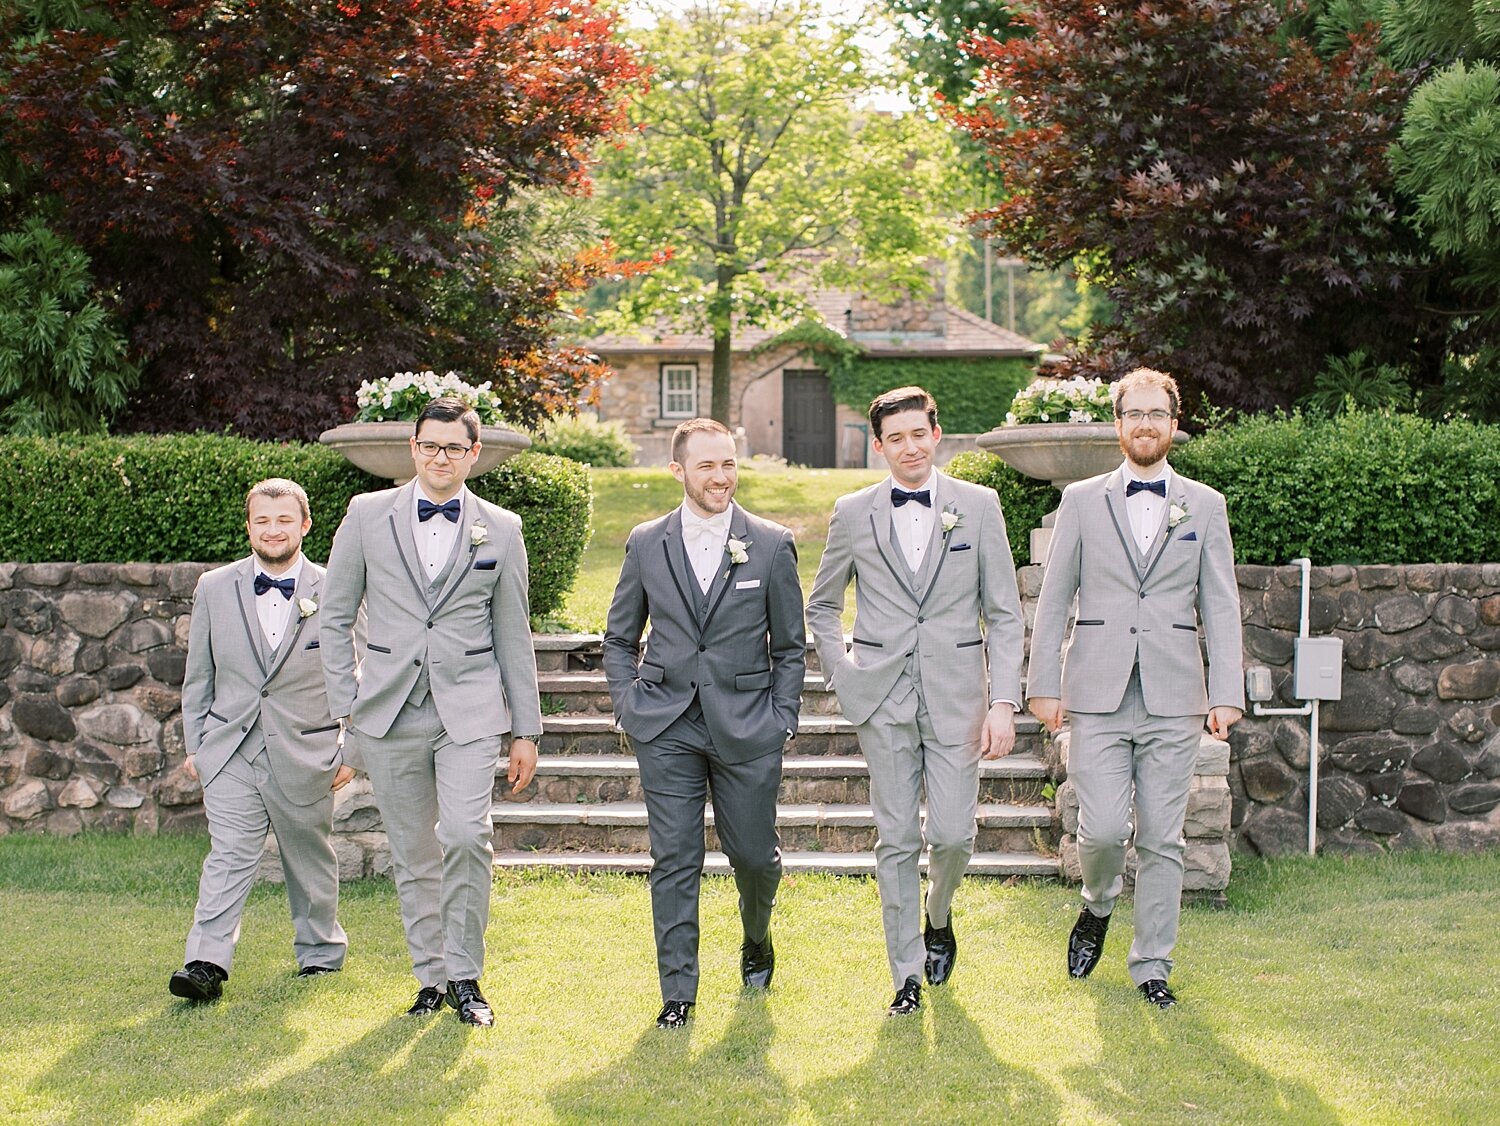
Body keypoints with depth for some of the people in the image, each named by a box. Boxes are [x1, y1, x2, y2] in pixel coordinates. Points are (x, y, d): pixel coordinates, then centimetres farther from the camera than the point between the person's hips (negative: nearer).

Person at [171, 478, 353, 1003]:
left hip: (306, 755, -1)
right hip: (231, 751, 1)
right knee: (230, 854, -11)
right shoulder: (214, 589, 5)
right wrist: (194, 744, 10)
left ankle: (320, 950, 31)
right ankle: (207, 963, -16)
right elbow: (198, 676, 12)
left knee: (309, 857, 13)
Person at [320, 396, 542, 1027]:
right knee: (412, 854, 6)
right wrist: (346, 704, 1)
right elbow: (335, 616, 9)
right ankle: (430, 976, 19)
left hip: (469, 711, -1)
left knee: (466, 836, -16)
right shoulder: (368, 515, 5)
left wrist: (526, 732, 9)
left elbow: (513, 637, 10)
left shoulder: (500, 530, 6)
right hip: (389, 712, 1)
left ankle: (465, 975, -2)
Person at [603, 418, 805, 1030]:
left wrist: (782, 720, 0)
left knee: (755, 854, 6)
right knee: (674, 861, 0)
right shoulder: (646, 544, 4)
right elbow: (619, 638, 14)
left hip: (747, 727, 0)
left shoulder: (771, 545, 1)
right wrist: (629, 705, 3)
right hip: (667, 729, 1)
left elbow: (790, 646, 7)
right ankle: (677, 992, 9)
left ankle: (756, 943, 38)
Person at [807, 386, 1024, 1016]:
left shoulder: (978, 505, 2)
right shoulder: (852, 514, 4)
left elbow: (1003, 612, 2)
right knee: (896, 841, 2)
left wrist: (1004, 701, -6)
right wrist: (842, 676, 4)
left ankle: (938, 918, 30)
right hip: (882, 699, 1)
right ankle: (907, 975, 13)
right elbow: (822, 605, 17)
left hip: (956, 696, -1)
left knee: (953, 834, -3)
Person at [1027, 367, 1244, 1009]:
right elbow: (1053, 600, 8)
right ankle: (1098, 905, 24)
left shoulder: (1204, 506, 9)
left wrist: (1226, 694, -2)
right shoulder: (1082, 501, 8)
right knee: (1102, 829, -8)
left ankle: (1151, 967, 14)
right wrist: (1043, 685, 1)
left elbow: (1220, 608, 7)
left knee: (1161, 840, 3)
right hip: (1097, 694, -1)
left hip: (1173, 698, 1)